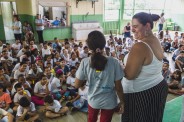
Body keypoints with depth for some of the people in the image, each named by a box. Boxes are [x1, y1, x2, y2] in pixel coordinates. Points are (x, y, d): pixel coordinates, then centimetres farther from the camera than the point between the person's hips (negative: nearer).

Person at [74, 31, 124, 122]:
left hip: (93, 100, 1)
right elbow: (118, 86, -13)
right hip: (109, 102, -1)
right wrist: (122, 101, 2)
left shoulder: (85, 62, -17)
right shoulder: (113, 62, -20)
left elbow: (77, 85, -9)